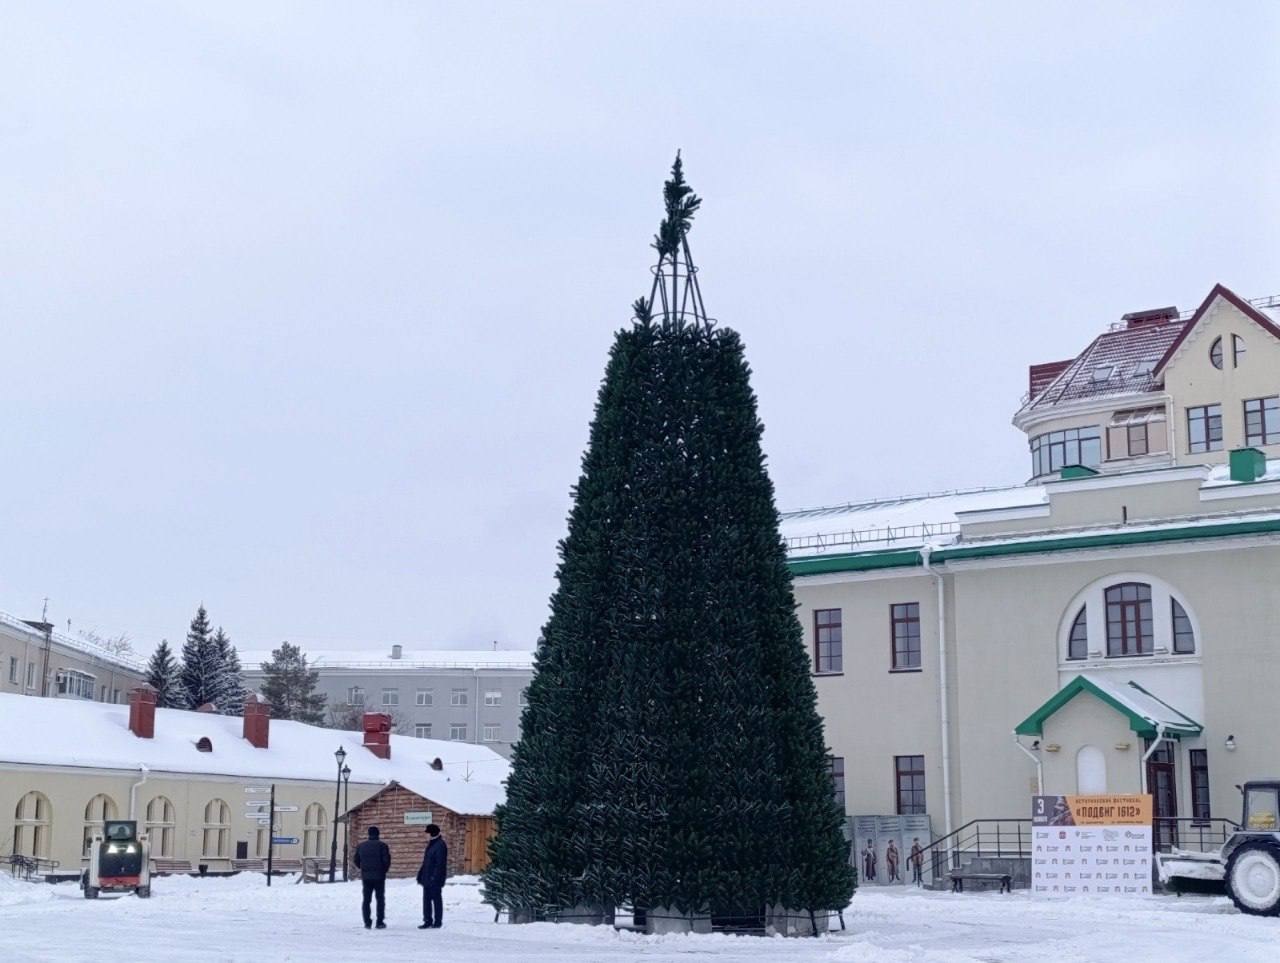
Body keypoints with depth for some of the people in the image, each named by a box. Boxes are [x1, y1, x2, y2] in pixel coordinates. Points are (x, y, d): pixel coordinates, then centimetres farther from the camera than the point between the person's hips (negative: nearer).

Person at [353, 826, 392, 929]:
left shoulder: (361, 846, 5)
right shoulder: (382, 846, -8)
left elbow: (357, 861, 7)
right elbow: (387, 861, -11)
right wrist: (384, 870, 6)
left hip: (365, 877, 3)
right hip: (379, 877, -3)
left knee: (366, 899, 9)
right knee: (380, 899, 4)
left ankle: (367, 922, 5)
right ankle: (380, 922, 1)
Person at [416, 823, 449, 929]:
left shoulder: (440, 845, -13)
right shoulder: (431, 845, 17)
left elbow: (440, 864, -19)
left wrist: (435, 877, -23)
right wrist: (421, 875, 18)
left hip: (435, 879, -10)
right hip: (427, 878, 10)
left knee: (436, 899, -2)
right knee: (426, 900, 10)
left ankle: (438, 922, 4)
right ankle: (428, 921, 15)